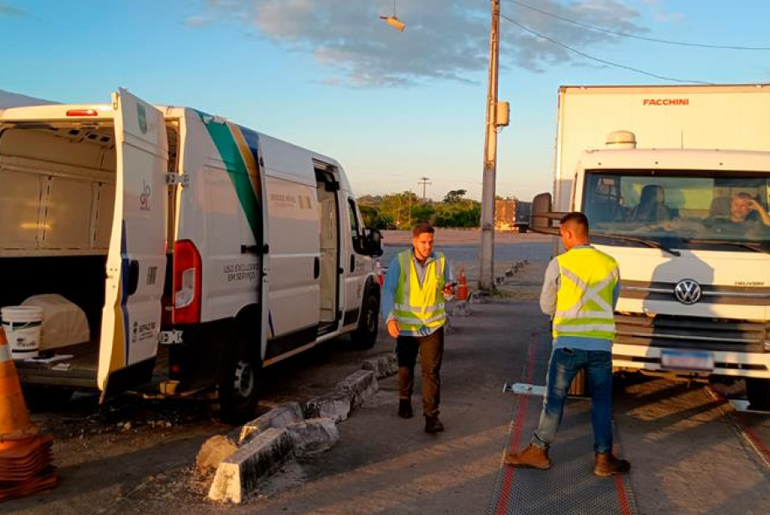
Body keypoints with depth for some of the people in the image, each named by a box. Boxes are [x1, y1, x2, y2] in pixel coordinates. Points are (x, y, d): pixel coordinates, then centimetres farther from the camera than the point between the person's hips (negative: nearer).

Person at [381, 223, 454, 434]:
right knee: (405, 367, 18)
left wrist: (449, 290, -17)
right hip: (405, 325, 0)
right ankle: (405, 400, 44)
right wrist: (390, 318, -27)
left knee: (431, 370, -7)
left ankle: (431, 416, -4)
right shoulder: (400, 261, -11)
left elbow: (448, 285, 9)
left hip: (433, 325, 0)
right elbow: (388, 290, -15)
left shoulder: (441, 261, -4)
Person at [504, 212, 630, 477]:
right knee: (602, 402, 14)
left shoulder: (559, 264, -6)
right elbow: (611, 305, 15)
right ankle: (604, 458, 17)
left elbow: (546, 307, 3)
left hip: (568, 343, -2)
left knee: (554, 400, 9)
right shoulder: (610, 265, 3)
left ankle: (539, 451, 19)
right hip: (601, 345, 2)